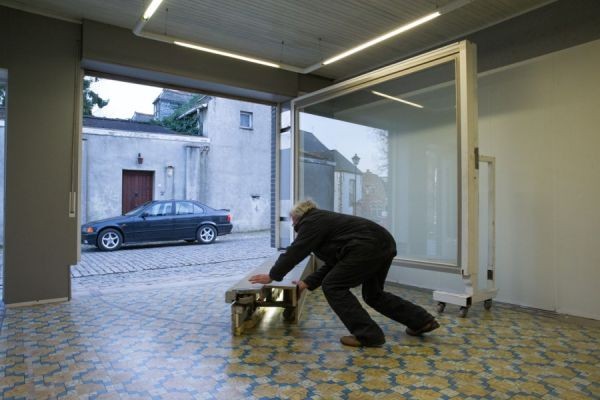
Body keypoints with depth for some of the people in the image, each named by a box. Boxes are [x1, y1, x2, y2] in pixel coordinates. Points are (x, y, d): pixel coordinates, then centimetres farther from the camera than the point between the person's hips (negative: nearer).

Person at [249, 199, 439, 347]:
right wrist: (308, 283, 27)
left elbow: (295, 252, -1)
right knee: (373, 294, 24)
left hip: (369, 247, -10)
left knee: (333, 287, -1)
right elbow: (332, 264, 28)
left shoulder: (311, 222, 1)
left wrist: (272, 276, 11)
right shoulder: (323, 220, 28)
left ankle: (368, 335, 1)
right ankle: (423, 321, 29)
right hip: (384, 244, 10)